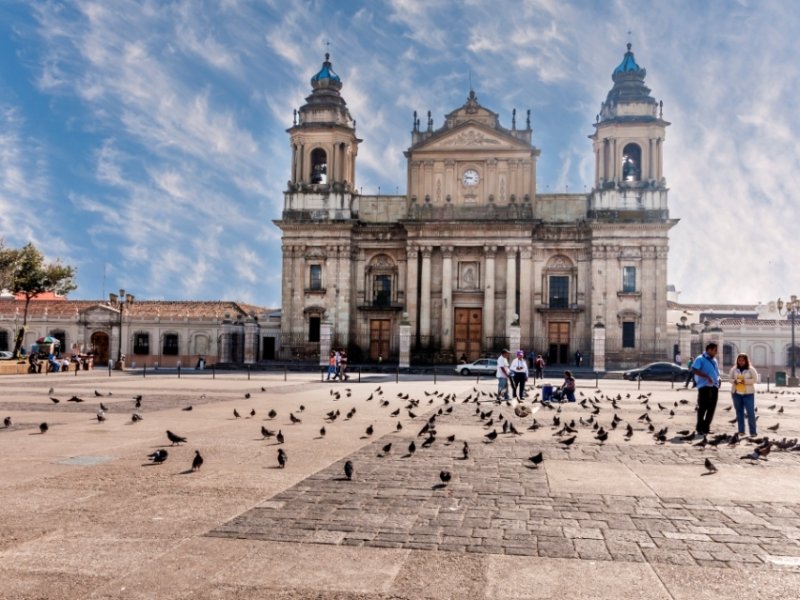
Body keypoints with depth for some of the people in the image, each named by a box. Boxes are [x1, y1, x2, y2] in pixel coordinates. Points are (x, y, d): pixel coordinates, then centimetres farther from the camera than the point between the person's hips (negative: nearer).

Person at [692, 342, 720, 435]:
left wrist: (718, 381, 8)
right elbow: (694, 370, -17)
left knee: (711, 408, 6)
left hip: (714, 387, 7)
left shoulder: (714, 360, 19)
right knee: (702, 407, -5)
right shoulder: (700, 359, -4)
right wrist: (707, 377, -25)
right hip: (704, 386, -7)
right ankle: (700, 429, 1)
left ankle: (706, 427, 15)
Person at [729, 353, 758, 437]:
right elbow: (729, 378, 8)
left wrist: (745, 381, -20)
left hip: (748, 393, -3)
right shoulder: (734, 369, 6)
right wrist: (734, 381, -13)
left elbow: (755, 379, -8)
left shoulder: (751, 369, -3)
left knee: (750, 412, -7)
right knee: (739, 412, 6)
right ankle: (741, 431, 12)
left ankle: (753, 432, -3)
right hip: (736, 393, 3)